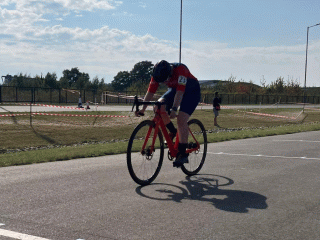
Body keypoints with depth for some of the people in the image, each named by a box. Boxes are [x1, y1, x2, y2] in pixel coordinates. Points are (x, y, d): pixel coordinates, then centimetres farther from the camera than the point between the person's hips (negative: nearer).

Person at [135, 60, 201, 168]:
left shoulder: (180, 69, -35)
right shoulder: (157, 74, -18)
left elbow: (180, 92, -41)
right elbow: (150, 92, -15)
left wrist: (174, 109, -50)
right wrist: (142, 109, -24)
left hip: (191, 91, -6)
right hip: (174, 90, 6)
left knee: (181, 120, -23)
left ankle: (183, 154, -17)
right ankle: (172, 131, 2)